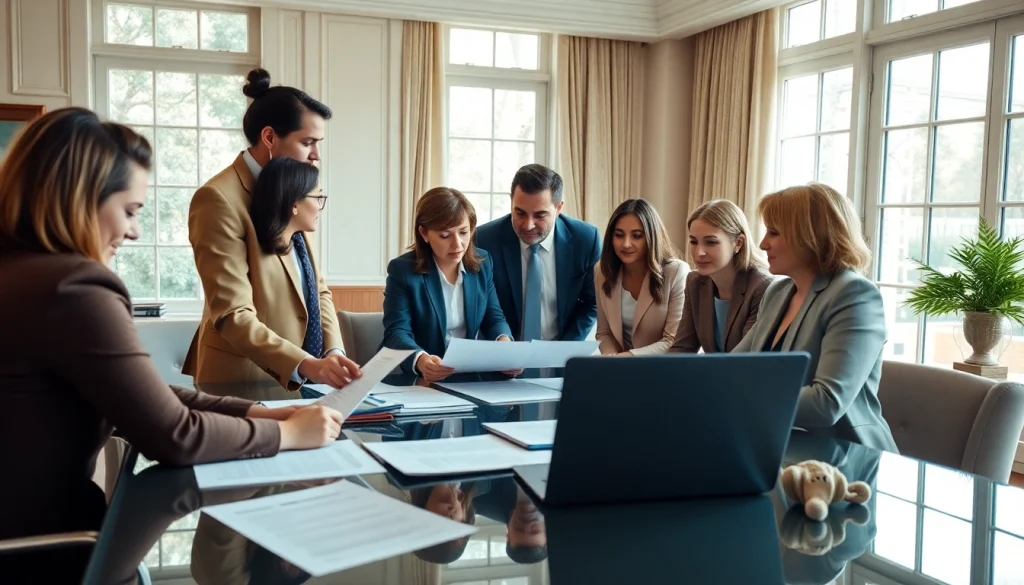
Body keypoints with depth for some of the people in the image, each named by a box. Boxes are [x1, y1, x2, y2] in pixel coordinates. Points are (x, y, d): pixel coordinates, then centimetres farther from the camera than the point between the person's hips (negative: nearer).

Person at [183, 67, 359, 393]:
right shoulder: (219, 199, -15)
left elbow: (316, 289, 9)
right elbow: (233, 316, -21)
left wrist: (333, 353, -6)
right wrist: (305, 365, -31)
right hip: (245, 384, -7)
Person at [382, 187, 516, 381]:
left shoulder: (483, 262, 6)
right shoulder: (402, 270, -7)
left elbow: (493, 318, 10)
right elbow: (397, 332, -13)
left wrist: (504, 343, -14)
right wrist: (420, 360, -35)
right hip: (422, 381, -3)